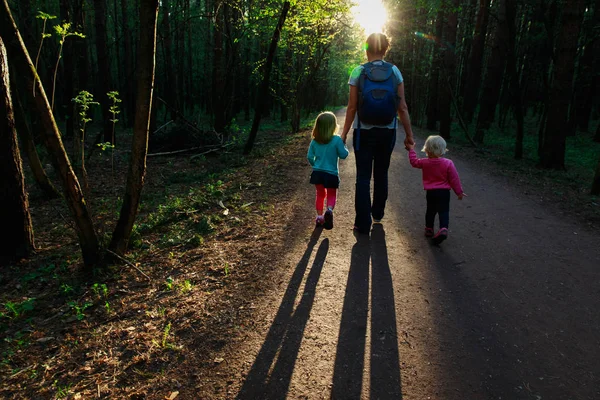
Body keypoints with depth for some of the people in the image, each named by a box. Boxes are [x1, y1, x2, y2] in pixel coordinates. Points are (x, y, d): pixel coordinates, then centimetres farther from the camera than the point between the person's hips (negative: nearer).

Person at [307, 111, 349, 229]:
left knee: (320, 194, 20)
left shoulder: (314, 141, -1)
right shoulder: (337, 140, -14)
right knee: (331, 195, 12)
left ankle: (319, 217, 18)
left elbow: (310, 157, 4)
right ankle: (329, 210, -17)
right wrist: (344, 146, 10)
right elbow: (343, 155, -9)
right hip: (331, 174, -3)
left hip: (317, 173, 3)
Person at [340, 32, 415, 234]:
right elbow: (402, 107, -3)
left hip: (364, 132, -2)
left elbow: (352, 107, -8)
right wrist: (409, 133, 3)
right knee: (381, 174, 19)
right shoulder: (394, 71, -1)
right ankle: (378, 213, 35)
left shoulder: (359, 72, -6)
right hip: (388, 132, 3)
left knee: (363, 177, 4)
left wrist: (344, 133, 0)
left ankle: (363, 223, 2)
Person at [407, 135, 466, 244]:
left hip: (431, 192, 2)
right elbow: (454, 179, -4)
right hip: (444, 192, -1)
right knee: (444, 212, 1)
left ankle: (429, 229, 29)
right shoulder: (448, 163, -8)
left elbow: (414, 162, 15)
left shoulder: (425, 162, -5)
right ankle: (443, 229, -18)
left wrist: (411, 150, 26)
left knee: (430, 211, 18)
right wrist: (459, 192, 5)